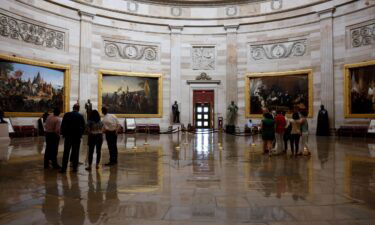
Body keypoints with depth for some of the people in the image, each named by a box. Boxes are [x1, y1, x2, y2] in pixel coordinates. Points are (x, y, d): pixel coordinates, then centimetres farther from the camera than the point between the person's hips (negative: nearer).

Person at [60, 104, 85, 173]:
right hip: (77, 137, 0)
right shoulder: (80, 116, -3)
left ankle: (64, 168, 4)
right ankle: (75, 167, 9)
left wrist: (63, 134, 8)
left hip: (68, 136, 0)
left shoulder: (67, 115, -2)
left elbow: (62, 125, -1)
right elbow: (83, 127, 0)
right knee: (76, 152, 7)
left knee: (66, 152, 5)